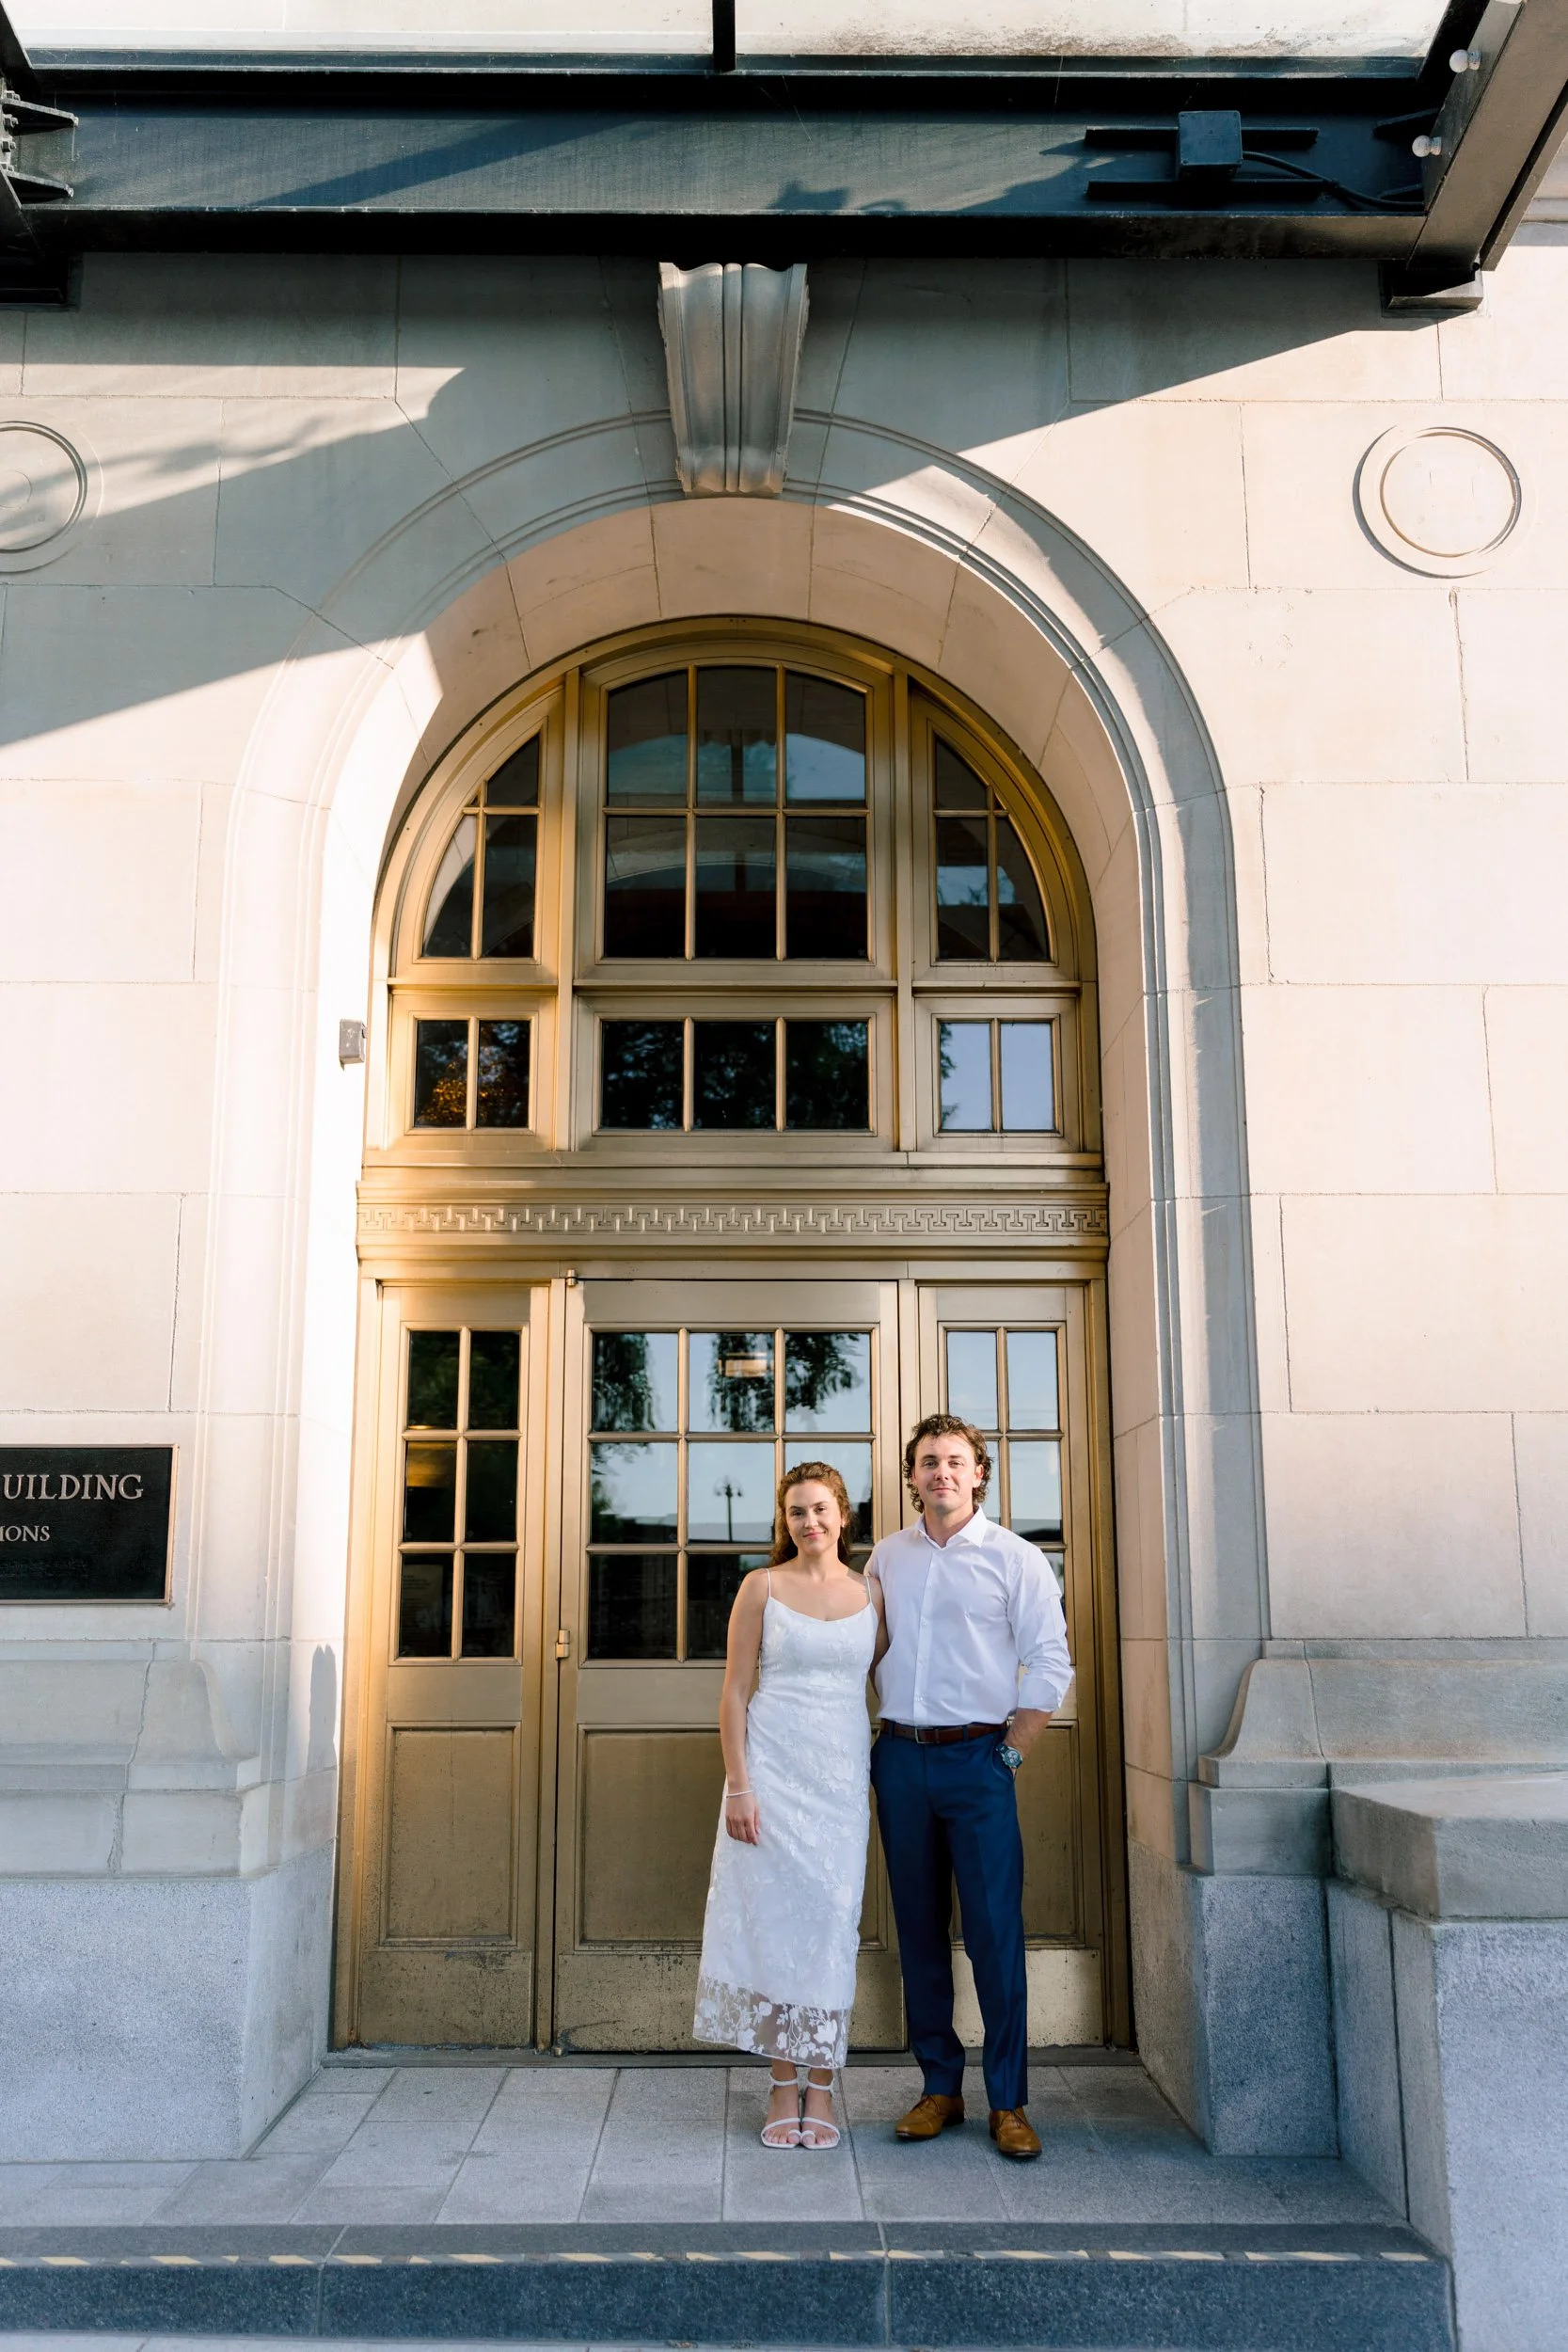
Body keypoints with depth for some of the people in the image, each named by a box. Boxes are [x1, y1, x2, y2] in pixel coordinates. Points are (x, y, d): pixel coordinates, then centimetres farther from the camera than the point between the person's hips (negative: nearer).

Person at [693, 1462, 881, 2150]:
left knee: (832, 1920, 3)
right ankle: (784, 2088, 14)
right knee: (774, 1916, 2)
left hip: (843, 1775, 2)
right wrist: (738, 1786, -9)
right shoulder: (762, 1586, 0)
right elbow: (735, 1692, -1)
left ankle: (820, 2089, 15)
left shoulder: (869, 1593, 7)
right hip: (774, 1768, -2)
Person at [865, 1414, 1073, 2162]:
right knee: (919, 1927, 9)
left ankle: (1008, 2101, 7)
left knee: (995, 1929, -4)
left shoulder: (1015, 1558, -2)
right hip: (901, 1758, 4)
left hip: (976, 1758, -4)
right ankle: (939, 2086, 20)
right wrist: (890, 1727, 7)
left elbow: (1050, 1665, -2)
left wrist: (1010, 1752, -4)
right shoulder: (888, 1557, 10)